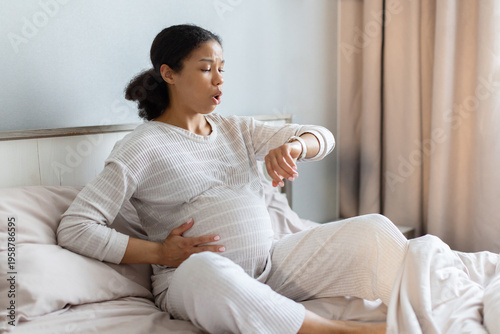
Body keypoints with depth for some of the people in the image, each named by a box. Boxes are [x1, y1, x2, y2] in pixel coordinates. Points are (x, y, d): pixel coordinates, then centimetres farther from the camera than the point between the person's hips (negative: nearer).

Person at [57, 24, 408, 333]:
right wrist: (160, 253, -14)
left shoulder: (236, 130, 16)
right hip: (191, 279, -5)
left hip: (271, 263, 6)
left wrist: (293, 146, -11)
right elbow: (74, 228, -8)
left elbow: (324, 137, 13)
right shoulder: (142, 147, -2)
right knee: (207, 269, -42)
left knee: (373, 229, -9)